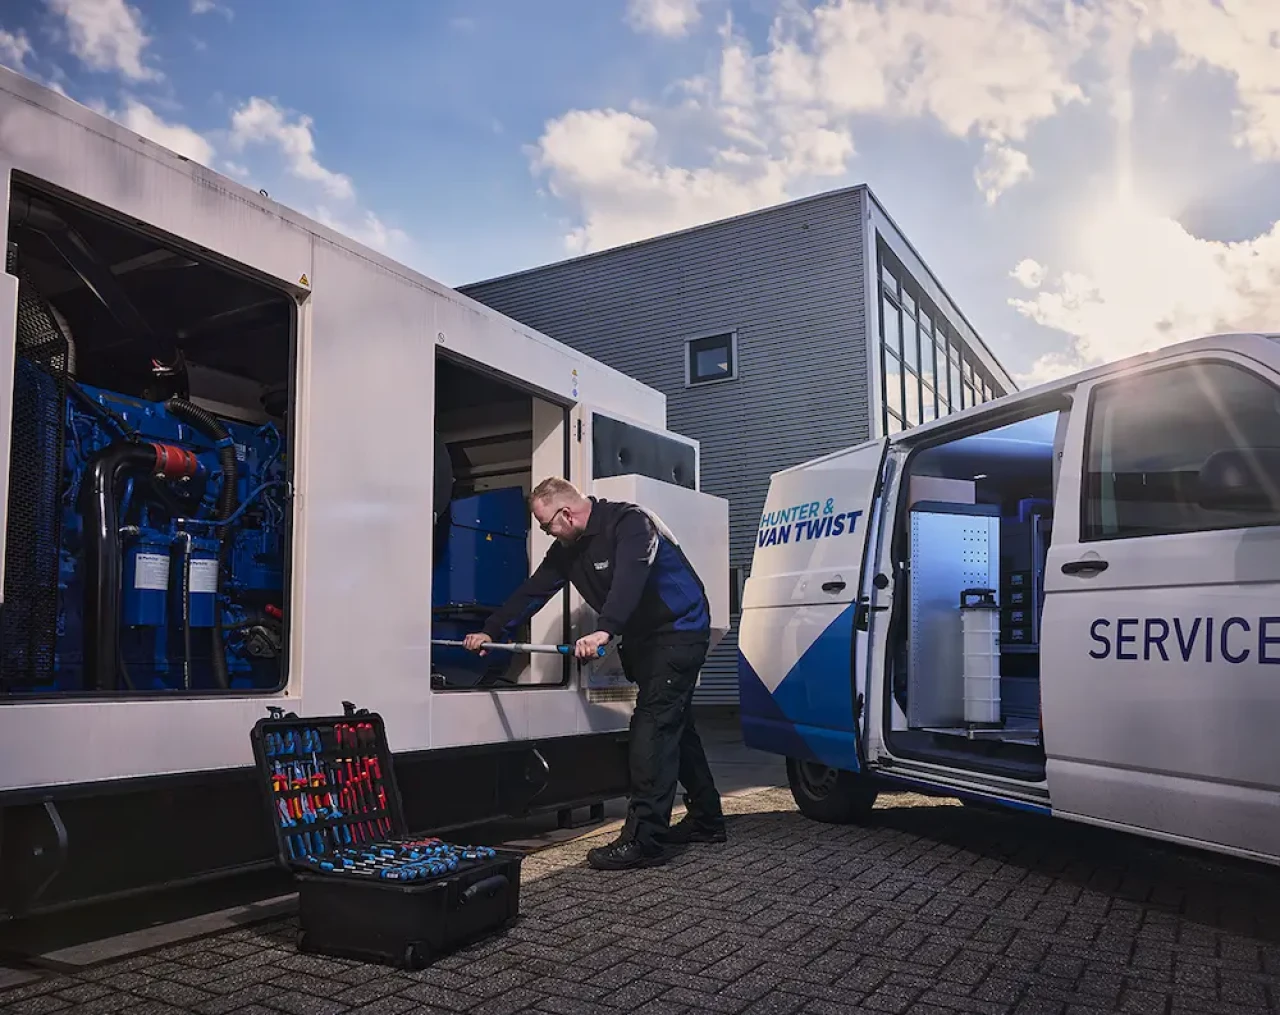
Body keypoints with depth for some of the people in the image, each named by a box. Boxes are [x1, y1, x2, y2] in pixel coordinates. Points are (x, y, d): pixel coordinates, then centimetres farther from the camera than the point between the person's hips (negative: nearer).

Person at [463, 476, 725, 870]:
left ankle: (645, 839, -16)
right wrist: (491, 632, 4)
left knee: (653, 726, -16)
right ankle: (706, 820, 28)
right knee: (674, 727, 15)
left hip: (679, 631, -10)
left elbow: (630, 579, -40)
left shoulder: (629, 522, -23)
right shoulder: (568, 548, 3)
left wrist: (603, 631, -52)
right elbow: (534, 590, 6)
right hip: (644, 640, 10)